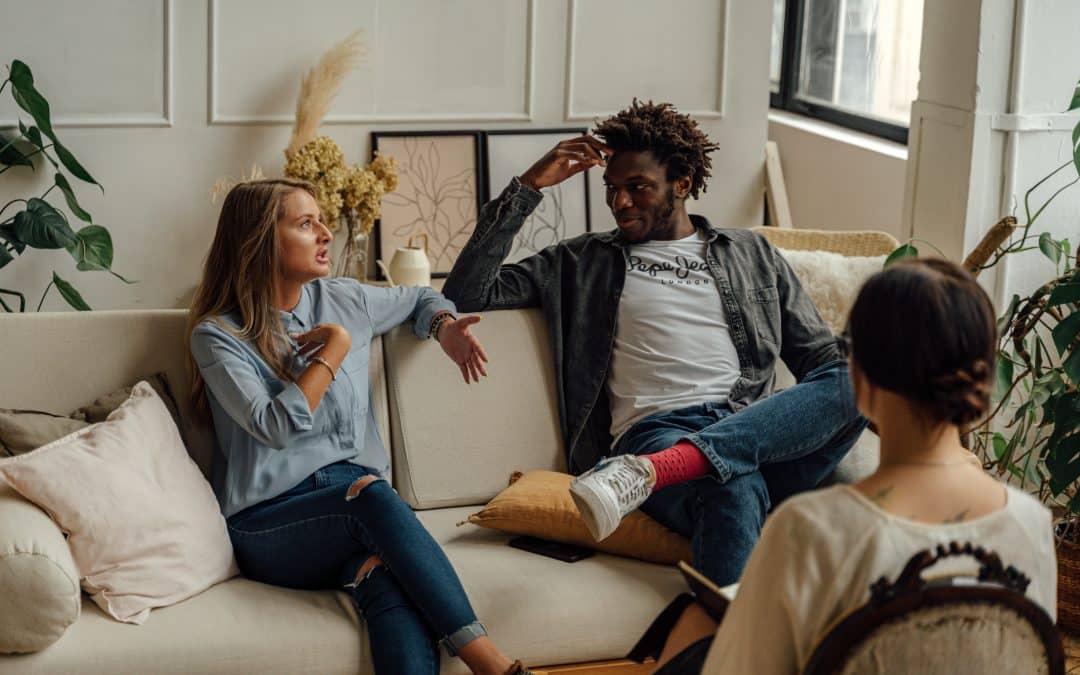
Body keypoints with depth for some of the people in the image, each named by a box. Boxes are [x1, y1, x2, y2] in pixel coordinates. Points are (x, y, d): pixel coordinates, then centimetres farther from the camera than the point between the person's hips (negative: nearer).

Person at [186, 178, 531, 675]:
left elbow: (419, 299, 35)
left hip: (356, 503, 4)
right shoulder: (218, 335, -1)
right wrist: (336, 348, -6)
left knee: (399, 596, -35)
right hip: (268, 523, -4)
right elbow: (277, 426, -15)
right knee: (370, 494, -38)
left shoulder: (344, 300, 15)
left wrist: (445, 327, 12)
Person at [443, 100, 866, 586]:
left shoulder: (751, 254, 27)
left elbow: (821, 355, 24)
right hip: (657, 431, -3)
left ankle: (654, 471, -44)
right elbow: (465, 297, 14)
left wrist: (847, 394, -2)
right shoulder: (583, 263, 23)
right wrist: (528, 187, 9)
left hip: (759, 433, 3)